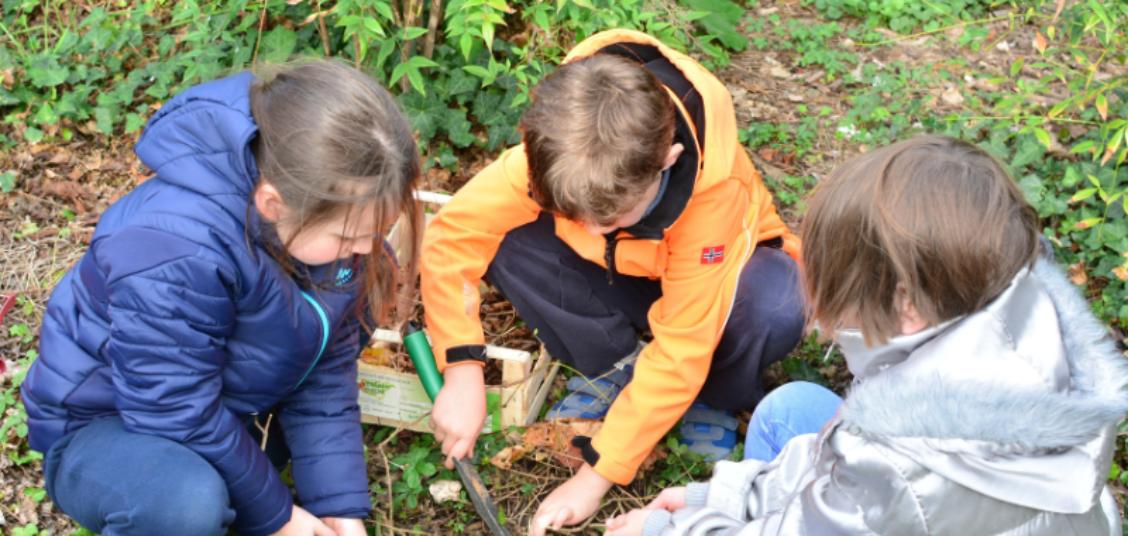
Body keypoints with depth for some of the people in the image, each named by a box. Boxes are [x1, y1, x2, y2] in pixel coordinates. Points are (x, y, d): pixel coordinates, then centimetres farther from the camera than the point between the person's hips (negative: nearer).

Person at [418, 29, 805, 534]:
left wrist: (597, 473, -33)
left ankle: (714, 397, -4)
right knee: (507, 241, -28)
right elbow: (448, 237, -23)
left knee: (773, 310, -39)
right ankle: (614, 365, -3)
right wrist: (462, 372, -32)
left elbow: (682, 349, -36)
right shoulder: (550, 157, -33)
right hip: (618, 272, 3)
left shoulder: (715, 189, -40)